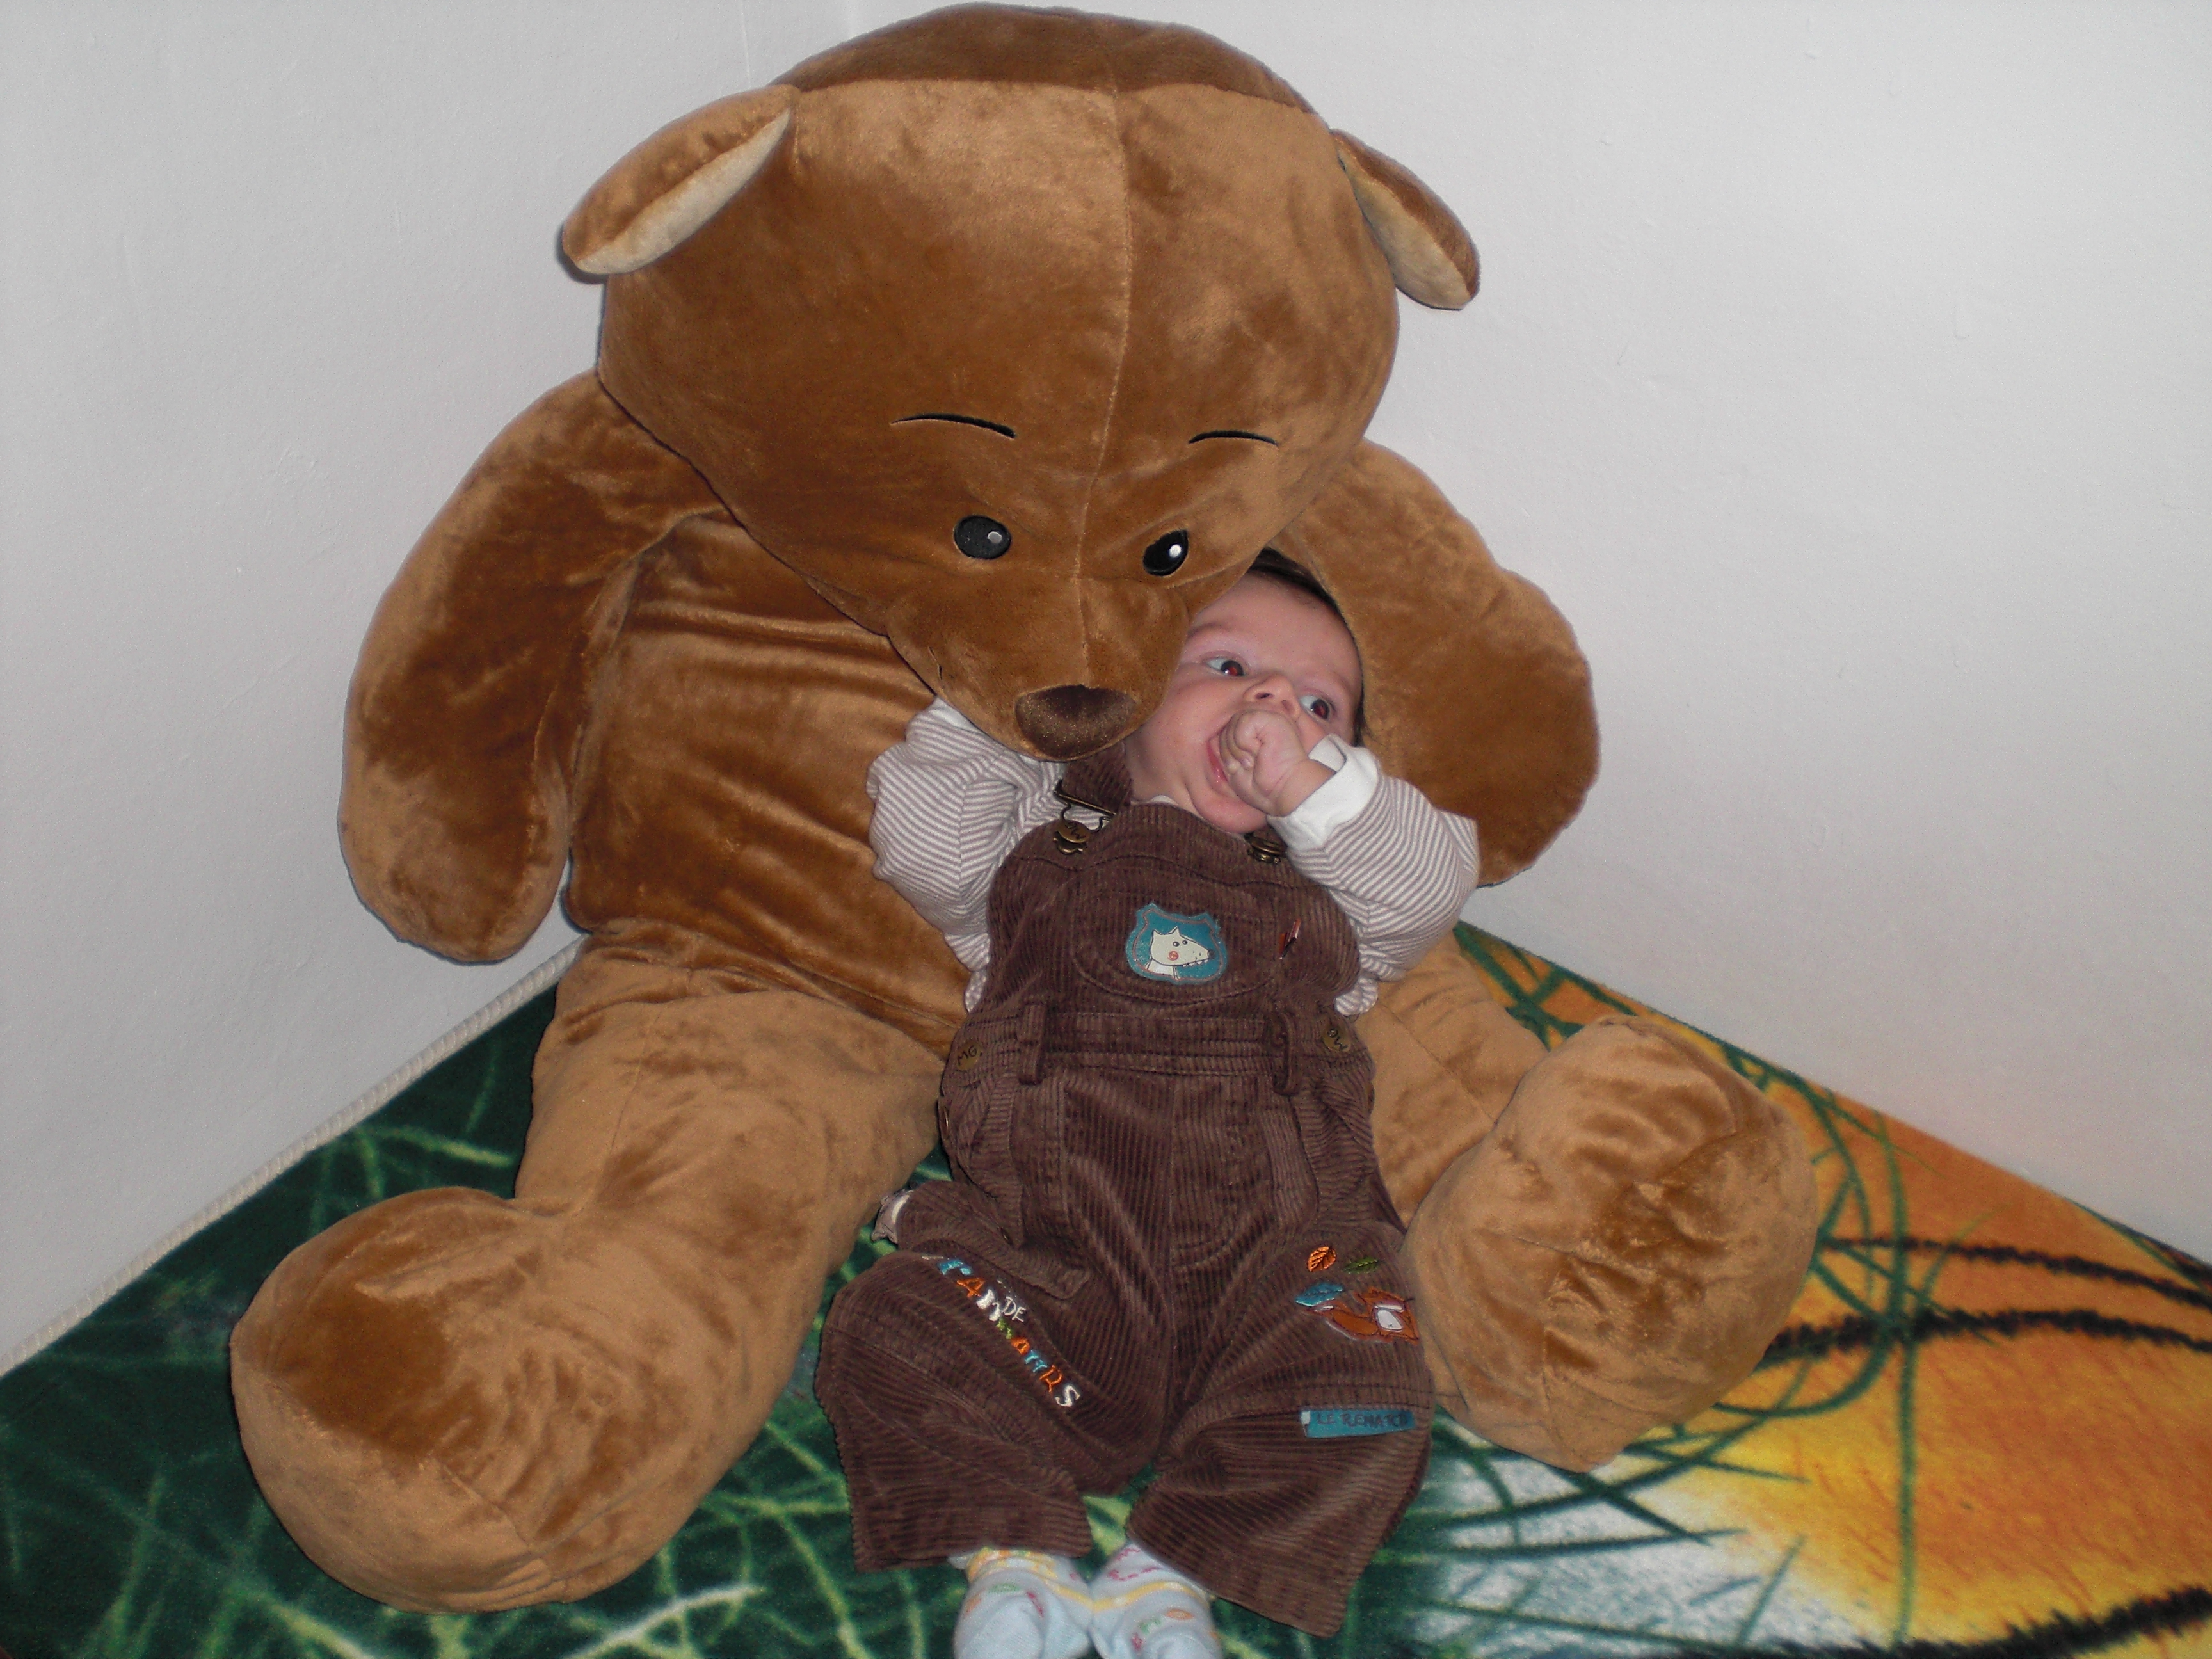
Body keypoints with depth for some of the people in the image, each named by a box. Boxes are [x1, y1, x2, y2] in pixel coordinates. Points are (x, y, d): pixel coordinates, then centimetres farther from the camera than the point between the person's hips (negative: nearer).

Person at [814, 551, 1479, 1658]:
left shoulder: (1326, 881, 28)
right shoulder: (1039, 834, 22)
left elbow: (1430, 884, 10)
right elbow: (921, 841, 5)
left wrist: (1311, 781, 1)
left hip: (1270, 1253, 1)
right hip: (1050, 1253, -1)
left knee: (1360, 1392, -23)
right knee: (901, 1332, -23)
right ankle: (1014, 1555, -15)